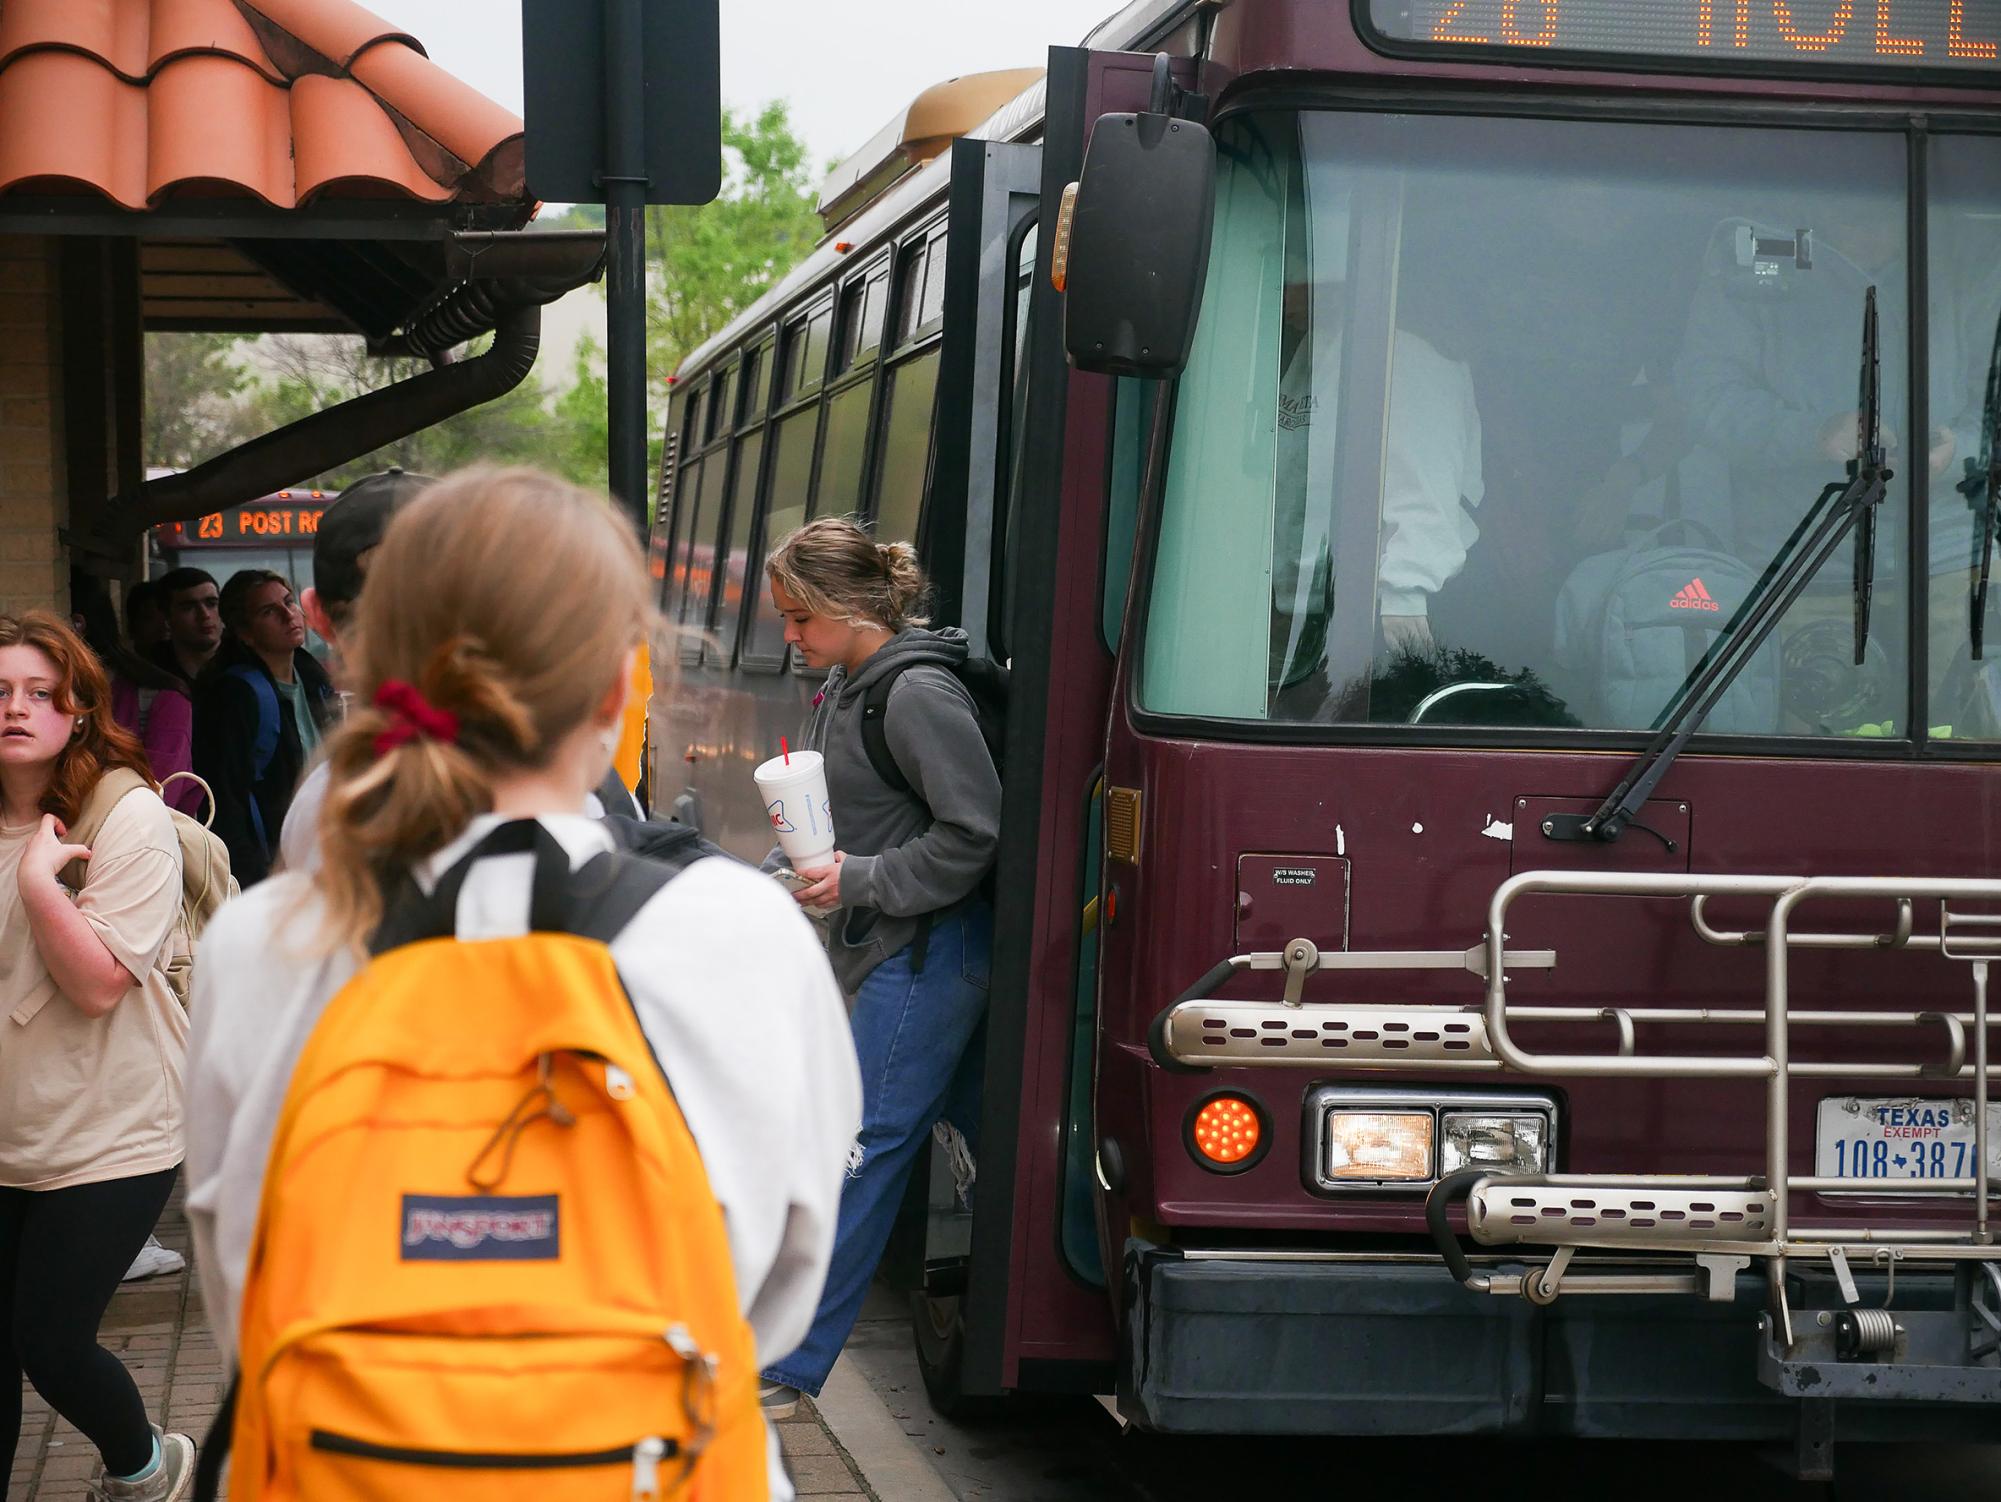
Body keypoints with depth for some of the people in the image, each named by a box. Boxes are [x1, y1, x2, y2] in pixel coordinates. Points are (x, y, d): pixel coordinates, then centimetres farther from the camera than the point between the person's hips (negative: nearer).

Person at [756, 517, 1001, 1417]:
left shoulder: (918, 695, -18)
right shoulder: (842, 689, 11)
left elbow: (972, 835, -19)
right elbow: (821, 818, 20)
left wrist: (859, 880, -19)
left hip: (927, 953, -10)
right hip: (885, 948, 10)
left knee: (864, 1148, -7)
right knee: (976, 1127, 12)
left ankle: (790, 1372, -4)